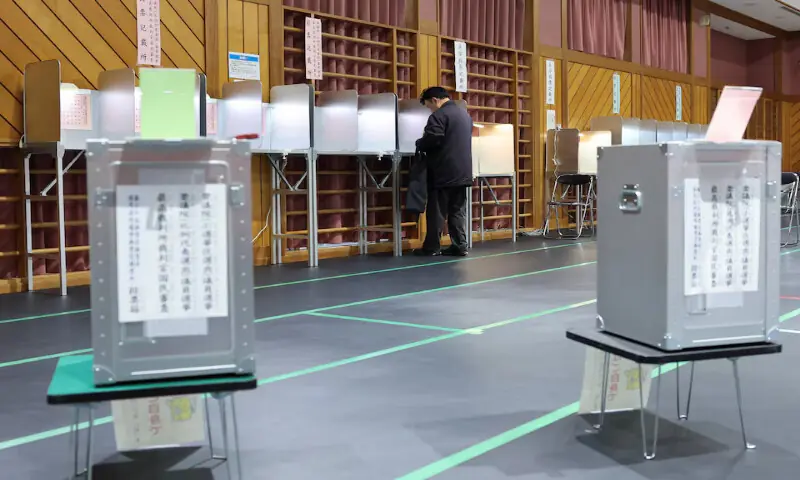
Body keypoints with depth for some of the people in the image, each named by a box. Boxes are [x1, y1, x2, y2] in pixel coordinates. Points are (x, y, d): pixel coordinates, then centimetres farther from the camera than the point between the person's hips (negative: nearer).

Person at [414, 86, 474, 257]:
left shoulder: (439, 115, -12)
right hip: (462, 171, 8)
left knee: (437, 211, -2)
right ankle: (459, 246, 7)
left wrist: (419, 145, -3)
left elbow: (431, 140, -24)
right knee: (458, 211, 8)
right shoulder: (464, 113, 17)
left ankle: (432, 247, 2)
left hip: (443, 172, -8)